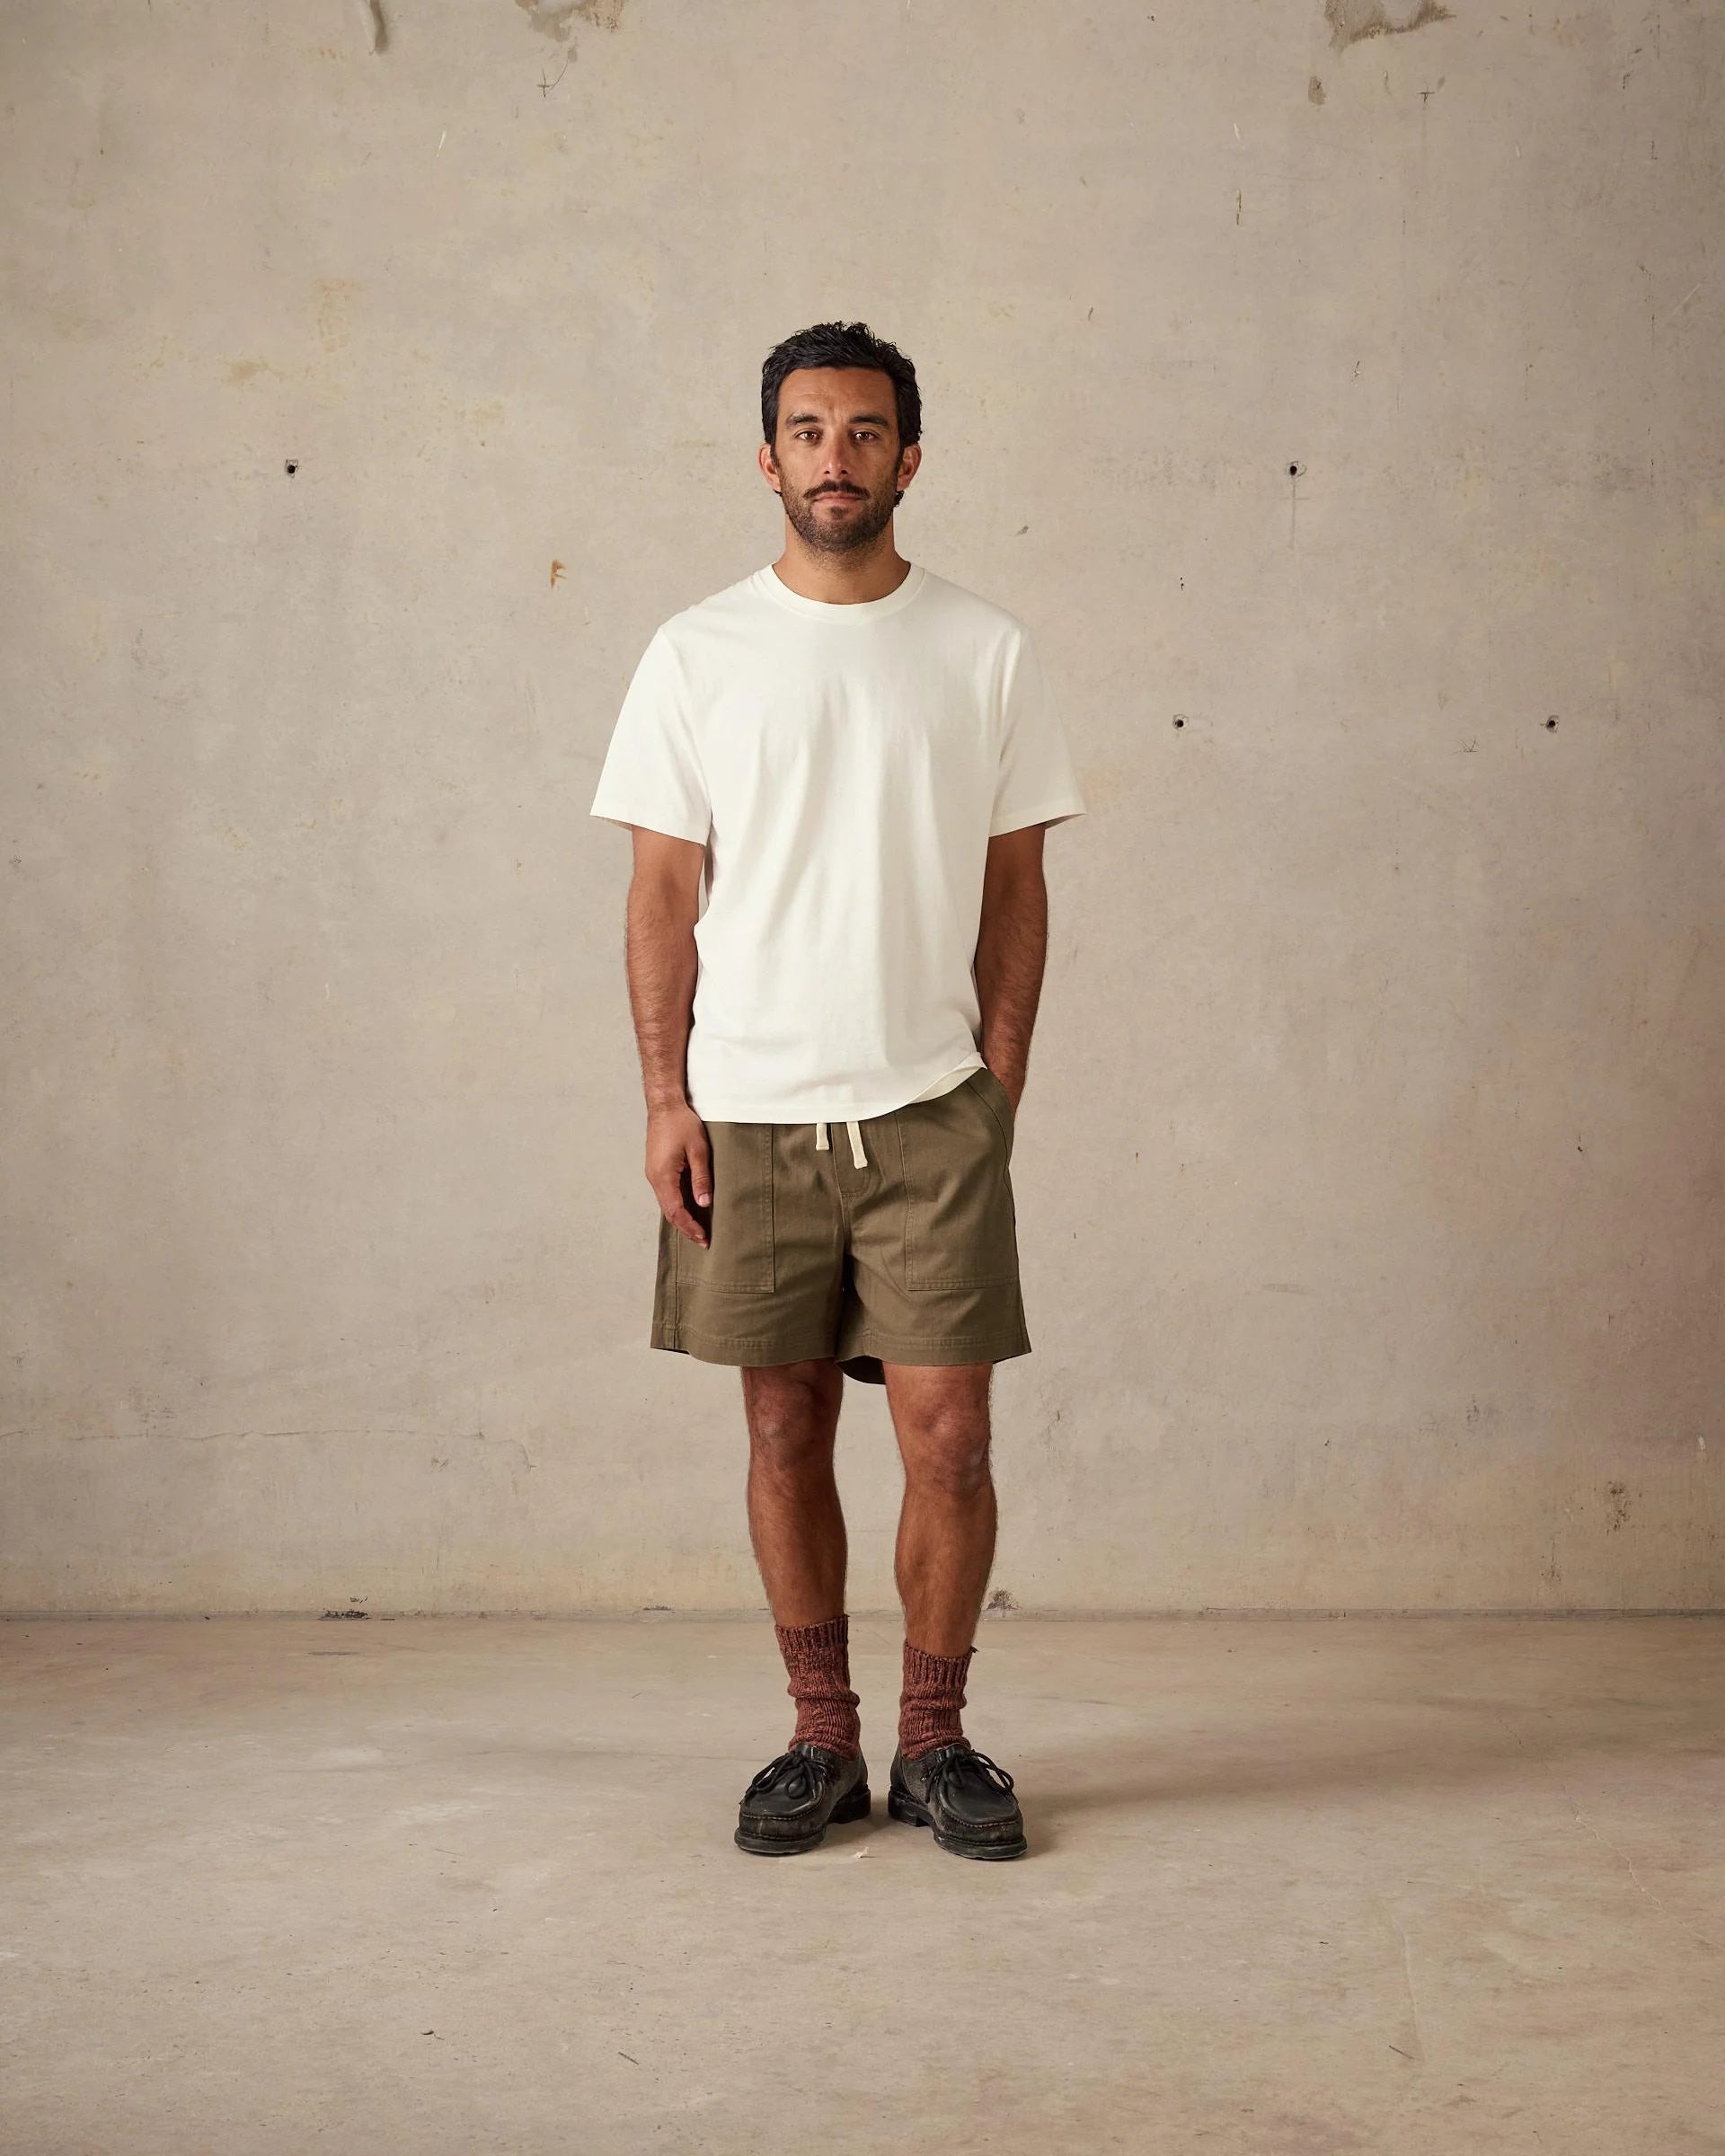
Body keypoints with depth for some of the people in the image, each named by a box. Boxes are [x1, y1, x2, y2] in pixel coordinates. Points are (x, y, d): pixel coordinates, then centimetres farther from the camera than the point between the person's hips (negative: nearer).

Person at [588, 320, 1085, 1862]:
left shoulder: (986, 650, 4)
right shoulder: (698, 655, 4)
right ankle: (822, 1739, 20)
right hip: (748, 1110, 1)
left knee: (948, 1433, -3)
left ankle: (935, 1738, 14)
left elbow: (1016, 887, 6)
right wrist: (666, 1097, -3)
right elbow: (665, 889, 4)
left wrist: (1000, 1091, 0)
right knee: (785, 1432, 7)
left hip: (931, 1109, 0)